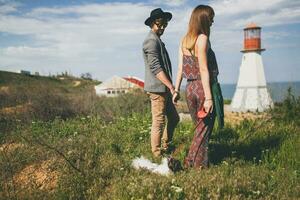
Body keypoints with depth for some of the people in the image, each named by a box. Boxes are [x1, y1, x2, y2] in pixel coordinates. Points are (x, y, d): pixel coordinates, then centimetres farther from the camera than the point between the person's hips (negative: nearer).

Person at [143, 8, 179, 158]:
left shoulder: (158, 40, 19)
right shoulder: (151, 41, -12)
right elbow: (156, 68, -20)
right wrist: (171, 87, -21)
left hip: (164, 89, 10)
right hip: (157, 89, -10)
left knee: (174, 118, 16)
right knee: (159, 122, -3)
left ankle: (166, 147, 30)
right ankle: (157, 154, 9)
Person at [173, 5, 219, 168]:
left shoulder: (184, 40, 9)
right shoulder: (202, 38, -11)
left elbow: (180, 68, 8)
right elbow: (203, 70, -17)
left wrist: (176, 90, 11)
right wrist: (208, 98, -18)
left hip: (190, 88, 7)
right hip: (203, 88, -7)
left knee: (200, 127, 20)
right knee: (204, 129, 6)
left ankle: (193, 162, 24)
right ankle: (197, 164, 14)